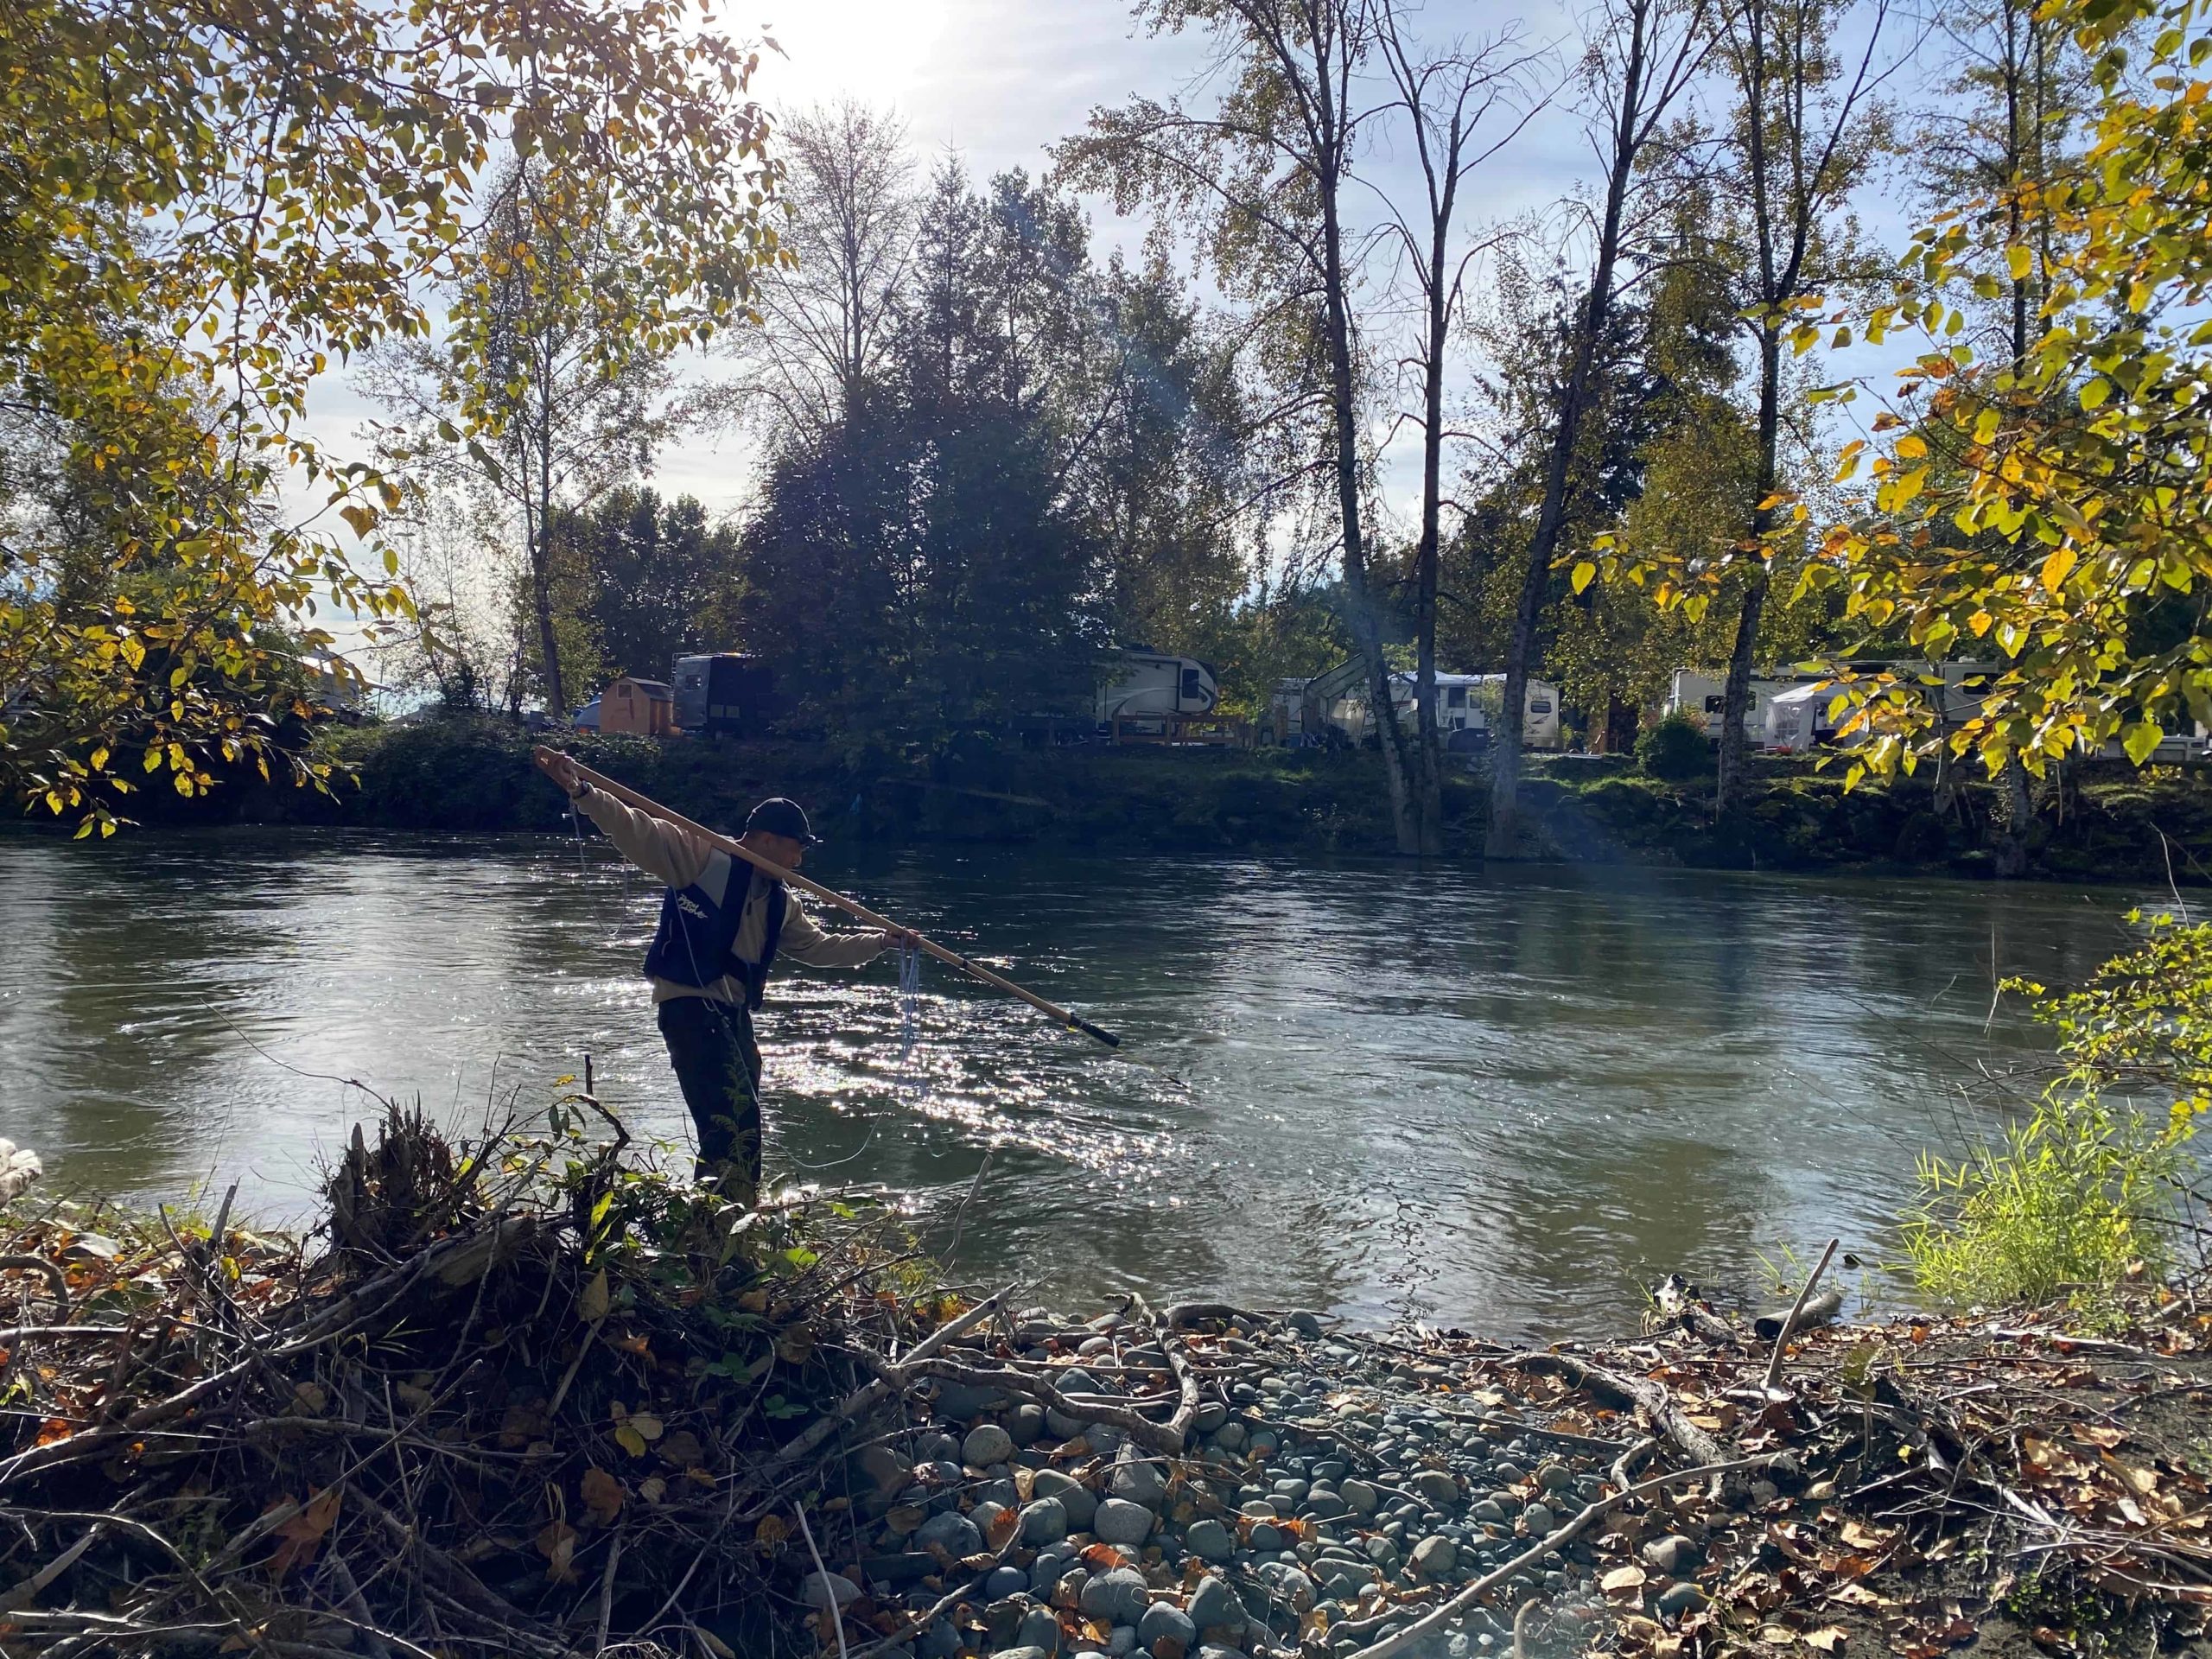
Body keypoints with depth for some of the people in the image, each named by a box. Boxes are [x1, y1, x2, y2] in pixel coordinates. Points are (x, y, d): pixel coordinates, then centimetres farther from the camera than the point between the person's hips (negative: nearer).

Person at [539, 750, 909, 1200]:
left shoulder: (780, 903, 18)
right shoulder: (702, 856, -6)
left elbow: (820, 946, 28)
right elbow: (636, 830, -14)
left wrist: (881, 941, 22)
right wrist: (582, 792, -27)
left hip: (734, 1014, 9)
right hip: (689, 1006, -9)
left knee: (738, 1126, 14)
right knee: (735, 1117, -19)